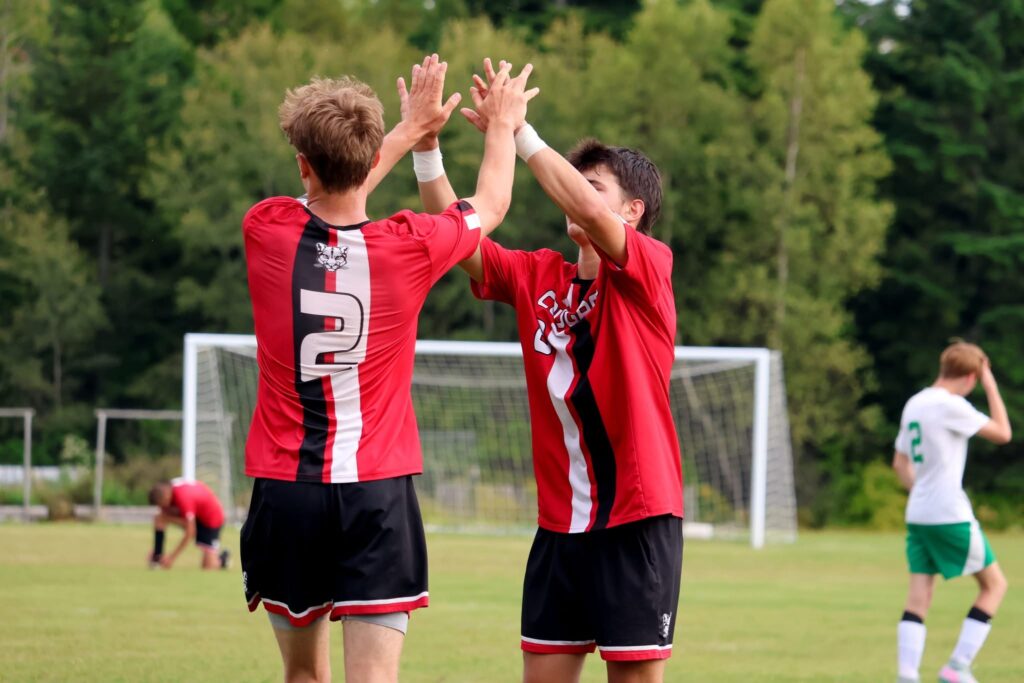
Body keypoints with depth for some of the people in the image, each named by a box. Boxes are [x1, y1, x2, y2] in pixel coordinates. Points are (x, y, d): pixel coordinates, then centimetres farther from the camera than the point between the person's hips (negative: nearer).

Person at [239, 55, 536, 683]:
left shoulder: (267, 232, -4)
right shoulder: (407, 248, -7)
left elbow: (328, 203, 21)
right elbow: (491, 203, 15)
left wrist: (411, 129, 31)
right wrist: (504, 123, 35)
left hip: (285, 490, 2)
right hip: (378, 494, -2)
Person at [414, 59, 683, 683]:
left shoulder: (650, 268, -7)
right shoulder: (539, 276, 9)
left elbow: (590, 214, -25)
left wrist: (517, 131, -24)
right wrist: (426, 146, -9)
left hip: (636, 518, -6)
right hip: (560, 521, 6)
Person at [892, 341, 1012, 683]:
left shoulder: (914, 404, 12)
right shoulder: (951, 406, -13)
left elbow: (900, 463, 20)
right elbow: (1002, 433, -7)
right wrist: (991, 385, -1)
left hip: (917, 514, 8)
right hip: (951, 515, -8)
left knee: (918, 597, 3)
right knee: (994, 584, 7)